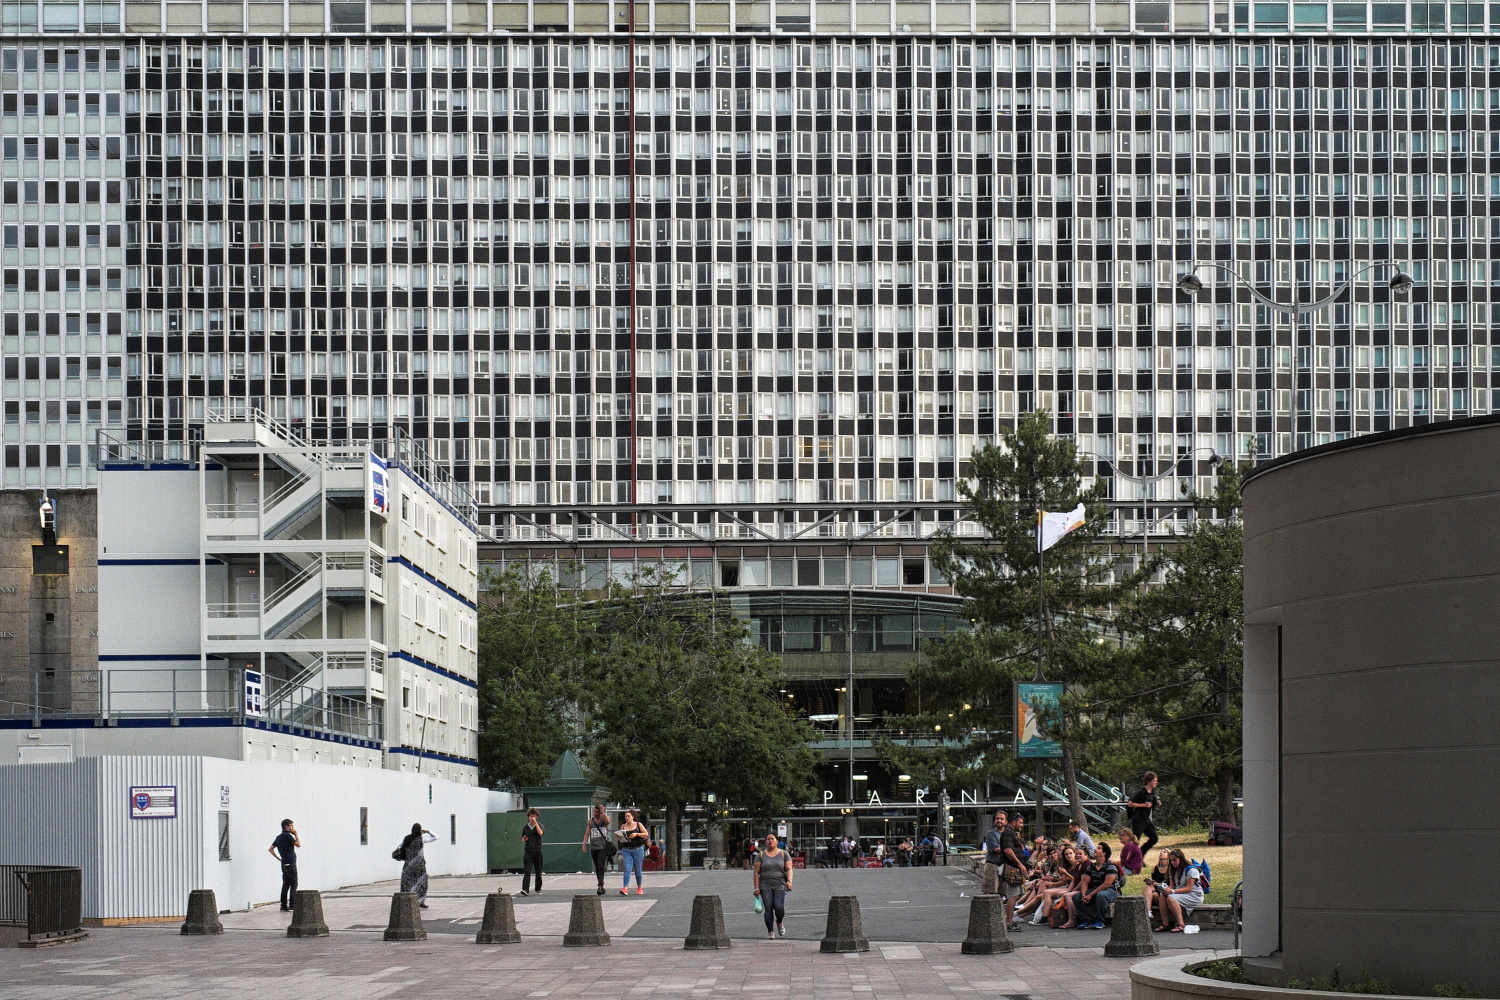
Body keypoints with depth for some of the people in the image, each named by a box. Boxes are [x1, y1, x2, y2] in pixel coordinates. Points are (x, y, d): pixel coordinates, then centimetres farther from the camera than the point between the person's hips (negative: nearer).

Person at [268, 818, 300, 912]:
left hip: (284, 864, 8)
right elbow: (298, 844, -8)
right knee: (293, 884, -5)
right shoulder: (287, 835, -12)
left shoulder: (279, 837, 14)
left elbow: (270, 849, 18)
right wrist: (296, 834, 0)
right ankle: (292, 905, -10)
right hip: (290, 863, -8)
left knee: (286, 884, 10)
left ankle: (284, 906, 10)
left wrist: (278, 858, 15)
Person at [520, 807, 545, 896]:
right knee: (527, 872, -12)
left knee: (538, 872, 6)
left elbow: (540, 833, -18)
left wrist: (535, 822, -15)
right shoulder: (525, 828, 12)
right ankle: (525, 890, -21)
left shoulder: (540, 826, 4)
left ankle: (538, 889, 21)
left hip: (537, 851, -1)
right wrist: (523, 840, -4)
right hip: (528, 851, 1)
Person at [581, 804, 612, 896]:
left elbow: (607, 820, -23)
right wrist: (584, 843, -1)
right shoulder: (590, 821, 13)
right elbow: (587, 833, 11)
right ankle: (602, 888, 13)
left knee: (601, 867, -15)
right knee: (597, 868, 6)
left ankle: (600, 887, -23)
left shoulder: (604, 819, 2)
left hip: (603, 847, -5)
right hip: (593, 847, 5)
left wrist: (602, 811, -25)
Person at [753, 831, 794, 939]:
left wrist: (789, 880, -15)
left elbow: (789, 869, 4)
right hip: (765, 886, 1)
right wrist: (756, 888, -3)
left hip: (780, 885, -1)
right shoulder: (761, 855, 7)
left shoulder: (784, 854, 8)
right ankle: (770, 932, 0)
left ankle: (779, 922, 17)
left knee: (779, 907, -15)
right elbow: (756, 872, 5)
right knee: (768, 909, -8)